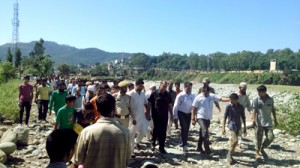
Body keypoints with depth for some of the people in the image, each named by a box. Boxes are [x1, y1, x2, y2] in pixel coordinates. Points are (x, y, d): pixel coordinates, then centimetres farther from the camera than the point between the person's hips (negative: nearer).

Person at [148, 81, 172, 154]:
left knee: (163, 132, 6)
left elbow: (169, 105, 12)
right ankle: (153, 142, 29)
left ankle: (162, 147, 16)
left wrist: (171, 114, 10)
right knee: (156, 130, 1)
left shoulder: (167, 94, 5)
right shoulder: (154, 93, -6)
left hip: (164, 116, 3)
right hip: (156, 115, -3)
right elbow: (149, 103, -2)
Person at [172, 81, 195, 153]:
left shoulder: (193, 96, -1)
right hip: (181, 113, -4)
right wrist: (175, 116, -8)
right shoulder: (180, 95, -13)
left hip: (189, 114, 5)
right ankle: (184, 145, -6)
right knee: (184, 128, -11)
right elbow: (176, 106, -9)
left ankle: (184, 143, 27)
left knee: (187, 129, 12)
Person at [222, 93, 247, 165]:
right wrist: (223, 128, -6)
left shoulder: (241, 107, 1)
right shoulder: (228, 107, -7)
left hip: (238, 126, 4)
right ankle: (229, 156, -3)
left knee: (233, 141, 12)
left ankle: (229, 156, 25)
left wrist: (245, 128, 9)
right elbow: (225, 117, -3)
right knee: (235, 141, -17)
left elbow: (243, 118, 9)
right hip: (232, 126, -4)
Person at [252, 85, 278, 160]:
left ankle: (262, 149, 21)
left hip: (268, 122, 3)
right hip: (259, 123, -3)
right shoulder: (256, 100, -7)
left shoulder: (270, 99, 3)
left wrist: (275, 120, 15)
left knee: (270, 137, -2)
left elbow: (273, 110, 12)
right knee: (258, 138, 3)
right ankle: (257, 152, 18)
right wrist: (254, 120, -19)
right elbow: (254, 111, -10)